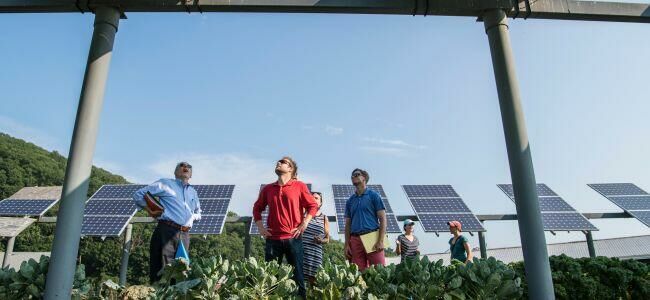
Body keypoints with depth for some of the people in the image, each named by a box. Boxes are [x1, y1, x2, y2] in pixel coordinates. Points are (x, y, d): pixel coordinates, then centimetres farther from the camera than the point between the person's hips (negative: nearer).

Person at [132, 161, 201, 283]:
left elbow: (198, 212, 38)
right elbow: (138, 195, 9)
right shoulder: (165, 184, 8)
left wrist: (193, 217, 16)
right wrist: (149, 210, -1)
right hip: (166, 231, -5)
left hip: (184, 235, 5)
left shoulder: (193, 192, 24)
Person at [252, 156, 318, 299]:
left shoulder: (299, 186, 1)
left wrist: (303, 225, -5)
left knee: (297, 275, 2)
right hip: (272, 239, 3)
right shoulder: (267, 188, 10)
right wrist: (260, 227, 8)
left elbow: (313, 206, 2)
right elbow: (257, 208, 19)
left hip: (293, 238, -2)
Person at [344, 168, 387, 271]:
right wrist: (347, 245, 7)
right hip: (355, 239, 4)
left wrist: (380, 241, -10)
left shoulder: (373, 195, 6)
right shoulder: (350, 201, 18)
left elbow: (382, 219, 0)